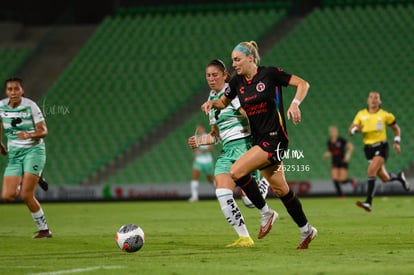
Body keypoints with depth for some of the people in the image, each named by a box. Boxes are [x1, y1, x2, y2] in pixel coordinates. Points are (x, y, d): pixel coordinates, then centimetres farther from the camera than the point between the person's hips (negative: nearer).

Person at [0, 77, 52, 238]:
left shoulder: (30, 106, -11)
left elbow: (43, 131, -10)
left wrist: (30, 135, -29)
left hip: (33, 150, -4)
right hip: (14, 153, 4)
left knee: (26, 196, -16)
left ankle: (44, 230, 0)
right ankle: (22, 184, 30)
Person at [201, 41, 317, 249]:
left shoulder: (270, 74, -9)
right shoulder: (237, 82, 8)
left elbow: (303, 84, -5)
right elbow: (224, 102, 24)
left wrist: (295, 104, -21)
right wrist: (211, 103, 2)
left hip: (274, 138, -7)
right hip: (259, 139, 7)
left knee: (236, 172, -21)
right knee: (280, 189, 11)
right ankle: (306, 230, 25)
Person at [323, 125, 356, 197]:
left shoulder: (341, 140, -10)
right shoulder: (329, 142, 4)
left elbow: (351, 147, -7)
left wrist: (348, 155, -19)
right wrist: (326, 155, -7)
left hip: (343, 162, -4)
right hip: (334, 162, 4)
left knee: (342, 180, -11)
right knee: (335, 179, -11)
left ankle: (352, 181, 24)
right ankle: (340, 195, 1)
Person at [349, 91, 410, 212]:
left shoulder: (385, 115, -2)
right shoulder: (361, 114, 3)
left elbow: (396, 128, 12)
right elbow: (350, 131, 2)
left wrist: (397, 142, 0)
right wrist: (355, 129, -20)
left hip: (381, 147, -4)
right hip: (368, 148, 4)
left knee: (371, 171, -25)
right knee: (385, 178, 10)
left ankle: (369, 203, -26)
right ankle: (399, 177, 46)